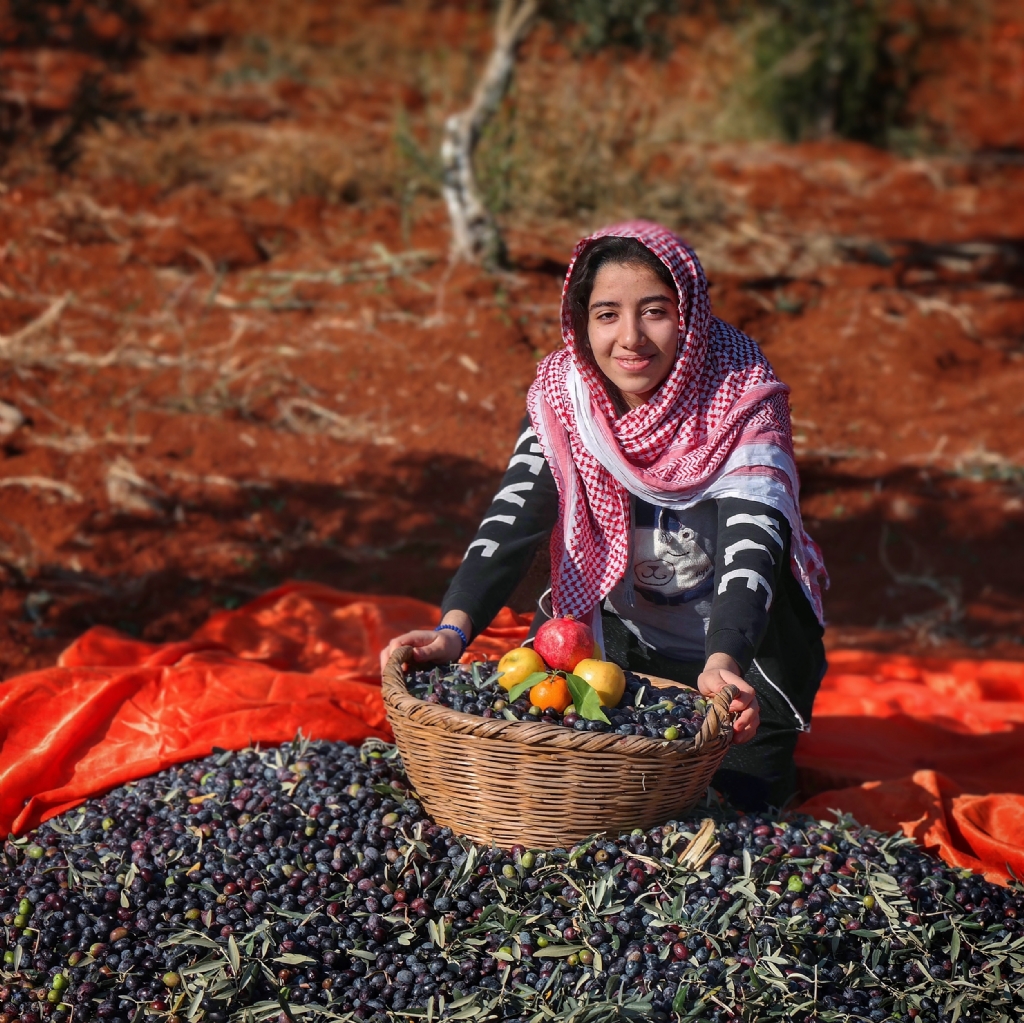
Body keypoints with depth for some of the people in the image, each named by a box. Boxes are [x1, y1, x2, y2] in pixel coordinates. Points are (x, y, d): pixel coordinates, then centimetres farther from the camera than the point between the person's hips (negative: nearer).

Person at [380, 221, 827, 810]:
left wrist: (723, 661, -49)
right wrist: (453, 630, -38)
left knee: (743, 795, -19)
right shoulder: (563, 396, -11)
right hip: (619, 643, 3)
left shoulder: (744, 401, -20)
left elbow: (751, 541, -32)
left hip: (741, 644, -3)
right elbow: (513, 520, -20)